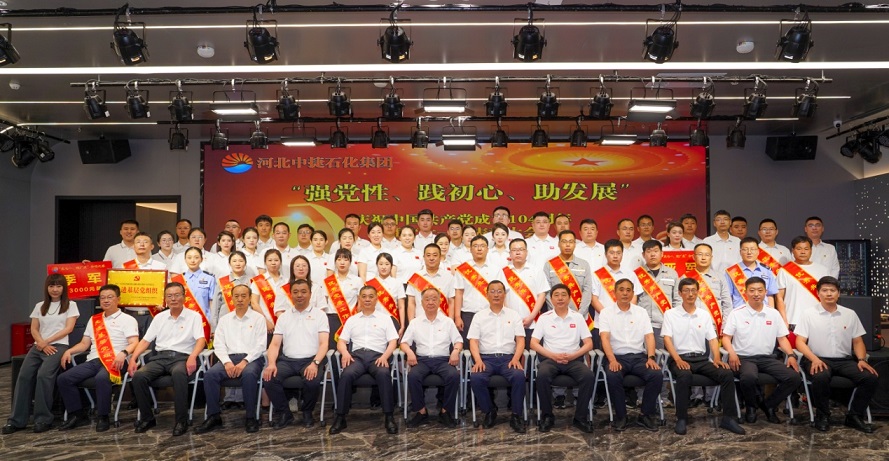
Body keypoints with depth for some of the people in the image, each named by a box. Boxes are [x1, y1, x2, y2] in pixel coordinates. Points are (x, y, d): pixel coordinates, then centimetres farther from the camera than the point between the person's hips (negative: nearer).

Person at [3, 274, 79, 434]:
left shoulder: (70, 305, 6)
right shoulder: (40, 306, 18)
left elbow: (69, 328, -3)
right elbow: (34, 329, 11)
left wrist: (47, 342, -11)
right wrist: (42, 344, -8)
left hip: (58, 346, -4)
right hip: (39, 346, 4)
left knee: (43, 375, -28)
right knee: (24, 376, -19)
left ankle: (43, 419, -20)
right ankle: (16, 420, -13)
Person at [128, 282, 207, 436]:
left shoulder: (194, 316, 7)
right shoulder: (159, 317, 20)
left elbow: (201, 340, -5)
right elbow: (145, 341, 18)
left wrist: (193, 356, -25)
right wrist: (133, 359, 1)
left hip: (182, 357, -4)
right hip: (161, 357, 4)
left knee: (179, 374, -39)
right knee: (138, 376, -25)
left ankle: (182, 420, -28)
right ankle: (147, 418, -7)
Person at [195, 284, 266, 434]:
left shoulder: (258, 318, 8)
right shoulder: (224, 319, 18)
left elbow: (260, 345, -1)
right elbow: (219, 345, 8)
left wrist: (245, 362, -15)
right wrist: (227, 362, -10)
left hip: (251, 358, -3)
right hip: (229, 358, 3)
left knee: (248, 375, -36)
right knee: (210, 374, -26)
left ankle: (251, 417, -22)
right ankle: (214, 416, -16)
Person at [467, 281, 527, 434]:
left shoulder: (514, 315, 14)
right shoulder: (479, 316, 12)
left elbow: (520, 340, 6)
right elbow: (473, 341, 4)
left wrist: (516, 358, -12)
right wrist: (478, 360, -14)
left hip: (508, 357, 0)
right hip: (486, 358, 0)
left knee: (519, 376, -32)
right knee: (475, 378, -31)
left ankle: (516, 415, -13)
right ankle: (489, 411, -6)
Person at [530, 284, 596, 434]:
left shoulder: (578, 318, 11)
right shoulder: (544, 318, 8)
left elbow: (589, 344, 7)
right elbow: (533, 343, 2)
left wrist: (572, 356, -11)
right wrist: (553, 355, -13)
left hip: (574, 359, 1)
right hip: (550, 358, -1)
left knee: (588, 376, -30)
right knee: (542, 375, -34)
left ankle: (580, 417, -14)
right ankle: (547, 416, -15)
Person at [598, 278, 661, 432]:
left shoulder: (641, 312, 12)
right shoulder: (606, 313, 4)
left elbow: (649, 336, 3)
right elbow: (605, 338, -8)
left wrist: (651, 358, -14)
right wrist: (612, 360, -23)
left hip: (639, 356, 3)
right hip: (617, 357, -2)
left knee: (657, 375, -25)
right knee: (612, 376, -34)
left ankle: (645, 415, -7)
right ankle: (620, 416, -14)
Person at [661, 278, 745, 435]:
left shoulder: (704, 315, 14)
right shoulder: (670, 314, 4)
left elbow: (713, 339, 8)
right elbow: (667, 339, -5)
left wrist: (717, 359, -10)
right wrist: (678, 359, -20)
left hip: (701, 359, 4)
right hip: (680, 358, -4)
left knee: (727, 374, -21)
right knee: (684, 375, -37)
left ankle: (727, 418, -11)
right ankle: (681, 419, -23)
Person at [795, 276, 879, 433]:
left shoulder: (850, 314, 12)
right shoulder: (808, 314, 2)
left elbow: (857, 341, 14)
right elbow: (800, 342, -3)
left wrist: (861, 359, -5)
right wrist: (814, 359, -19)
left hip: (844, 360, 4)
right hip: (818, 359, -4)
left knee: (871, 378, -22)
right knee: (820, 378, -37)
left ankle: (854, 416, -1)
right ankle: (822, 415, -10)